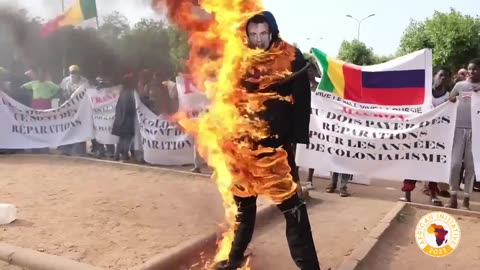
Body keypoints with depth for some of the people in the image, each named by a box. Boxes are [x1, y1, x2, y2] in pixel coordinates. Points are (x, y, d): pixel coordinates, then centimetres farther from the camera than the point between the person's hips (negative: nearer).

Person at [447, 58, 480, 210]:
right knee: (455, 163, -3)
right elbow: (450, 101, 18)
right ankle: (453, 198, 7)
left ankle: (466, 200, 10)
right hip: (459, 128, 1)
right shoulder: (460, 85, 10)